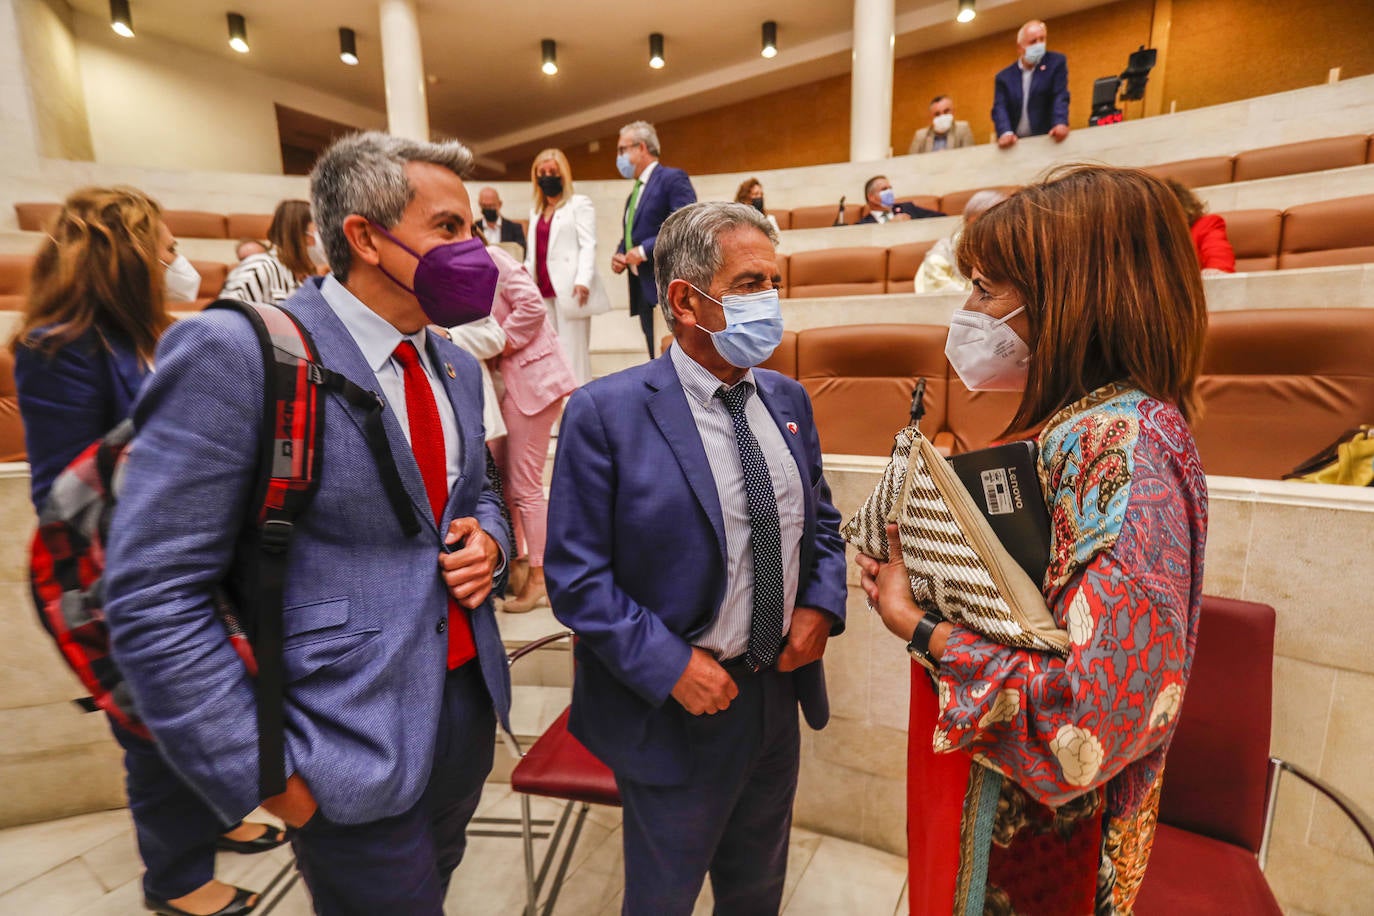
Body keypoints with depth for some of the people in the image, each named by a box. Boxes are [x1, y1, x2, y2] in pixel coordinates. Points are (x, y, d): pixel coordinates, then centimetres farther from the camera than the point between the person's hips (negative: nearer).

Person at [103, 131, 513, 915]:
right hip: (353, 747, -6)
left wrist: (489, 541, -6)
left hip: (469, 697, 6)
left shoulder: (457, 365, 4)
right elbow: (155, 597, -16)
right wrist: (267, 774, -15)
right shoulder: (236, 354, -17)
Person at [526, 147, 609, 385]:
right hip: (543, 290, 6)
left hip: (570, 289, -6)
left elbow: (588, 245, -4)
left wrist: (583, 281, -19)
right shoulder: (535, 211, 26)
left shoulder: (580, 203, 8)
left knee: (573, 350, -10)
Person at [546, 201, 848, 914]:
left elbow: (821, 519, 10)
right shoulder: (606, 412, -19)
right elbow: (577, 576, -17)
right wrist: (670, 666, -21)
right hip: (677, 705, -5)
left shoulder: (787, 399, 1)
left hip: (781, 688, 5)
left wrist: (821, 606, -5)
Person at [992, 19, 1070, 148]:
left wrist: (1060, 123, -24)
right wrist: (1005, 133, -24)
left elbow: (1060, 96, -3)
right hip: (1015, 145, 1)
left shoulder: (1056, 62, 8)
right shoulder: (1004, 76, 10)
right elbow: (1000, 108, -3)